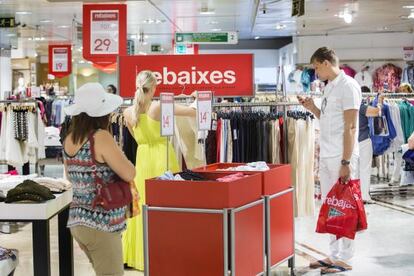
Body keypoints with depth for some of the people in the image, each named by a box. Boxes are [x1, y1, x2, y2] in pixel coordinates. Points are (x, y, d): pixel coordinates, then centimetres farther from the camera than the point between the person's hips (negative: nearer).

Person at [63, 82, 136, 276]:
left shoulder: (69, 140, 5)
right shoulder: (101, 137, -17)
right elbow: (129, 174, -15)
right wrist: (118, 156, 3)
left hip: (78, 220, 8)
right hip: (101, 224, -8)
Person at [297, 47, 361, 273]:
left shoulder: (348, 86, -11)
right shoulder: (329, 87, 15)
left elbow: (350, 127, -15)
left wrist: (346, 162, -18)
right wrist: (312, 108, 8)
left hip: (341, 158, -9)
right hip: (326, 157, 9)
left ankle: (344, 259, 6)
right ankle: (334, 255, 21)